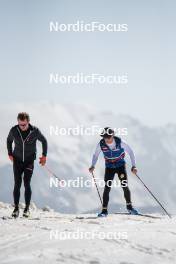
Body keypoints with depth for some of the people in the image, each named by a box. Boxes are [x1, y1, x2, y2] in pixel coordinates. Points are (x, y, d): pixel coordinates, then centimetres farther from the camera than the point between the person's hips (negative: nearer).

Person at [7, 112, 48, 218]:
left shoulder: (35, 131, -15)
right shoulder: (14, 130, -11)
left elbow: (44, 141, 3)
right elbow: (9, 140, 12)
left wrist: (44, 155, 3)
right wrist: (10, 154, 13)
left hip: (29, 161, -1)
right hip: (17, 161, 2)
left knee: (27, 184, -9)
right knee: (17, 184, -4)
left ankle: (27, 208, -1)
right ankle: (16, 208, 3)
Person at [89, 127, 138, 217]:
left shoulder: (120, 142, -22)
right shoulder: (101, 144, -17)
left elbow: (130, 152, -12)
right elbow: (95, 155, 1)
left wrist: (133, 166, -17)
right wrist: (93, 166, -14)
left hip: (121, 166, -1)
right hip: (109, 167, 1)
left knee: (125, 186, -8)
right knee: (107, 188, -7)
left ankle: (129, 207, 12)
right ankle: (104, 210, -1)